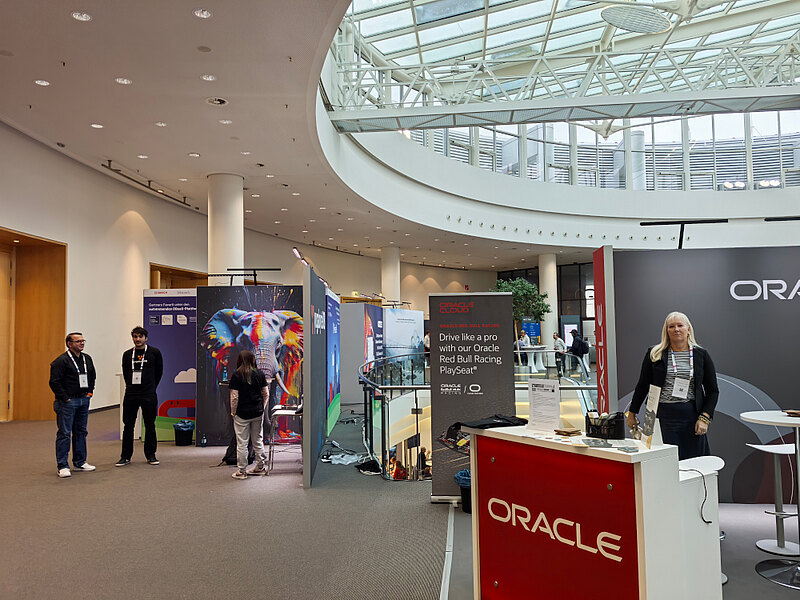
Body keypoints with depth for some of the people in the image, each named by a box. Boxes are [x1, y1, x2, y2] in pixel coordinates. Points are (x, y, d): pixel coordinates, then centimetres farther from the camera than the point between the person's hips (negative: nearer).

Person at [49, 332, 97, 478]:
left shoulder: (87, 359, 10)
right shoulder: (61, 361, -12)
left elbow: (92, 376, 24)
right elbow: (54, 382, -15)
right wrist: (65, 398, -15)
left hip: (84, 400, 7)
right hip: (67, 402, -7)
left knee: (81, 432, 13)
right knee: (64, 433, -4)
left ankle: (80, 462, 23)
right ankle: (63, 466, 2)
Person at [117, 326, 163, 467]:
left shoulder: (154, 352, 0)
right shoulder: (127, 354, 7)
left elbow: (159, 372, 7)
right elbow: (125, 373, 17)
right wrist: (131, 386, 13)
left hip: (149, 396, -2)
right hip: (130, 396, 2)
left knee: (150, 426, 5)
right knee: (128, 426, 5)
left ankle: (150, 455, 15)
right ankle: (125, 456, 14)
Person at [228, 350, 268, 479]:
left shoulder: (236, 376, -10)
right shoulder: (260, 374, 1)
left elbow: (234, 397, -12)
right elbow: (266, 394, 3)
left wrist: (233, 412, 0)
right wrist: (262, 408, 12)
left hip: (242, 414, -4)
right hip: (258, 413, 4)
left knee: (242, 443, 4)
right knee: (258, 441, 15)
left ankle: (242, 471, 11)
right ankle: (260, 467, 25)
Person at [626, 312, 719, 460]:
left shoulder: (701, 355, 7)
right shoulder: (655, 354, 6)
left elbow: (713, 391, 8)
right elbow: (642, 386, 12)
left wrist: (704, 418, -4)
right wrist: (632, 413, 12)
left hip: (691, 415, 1)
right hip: (662, 416, 0)